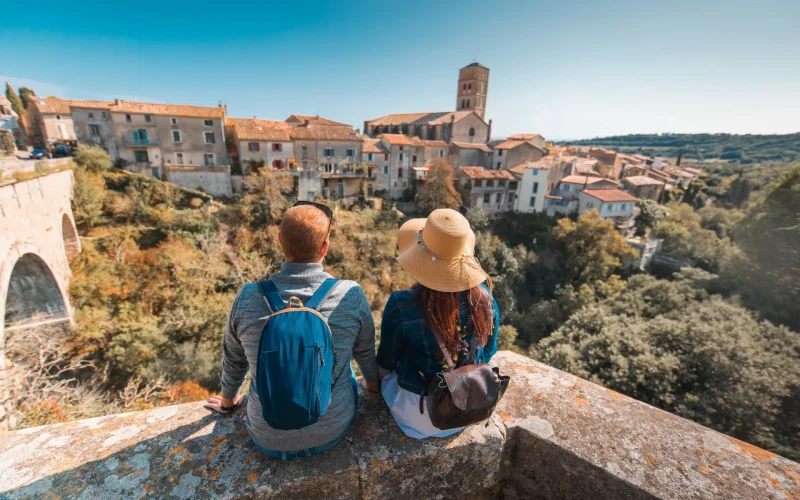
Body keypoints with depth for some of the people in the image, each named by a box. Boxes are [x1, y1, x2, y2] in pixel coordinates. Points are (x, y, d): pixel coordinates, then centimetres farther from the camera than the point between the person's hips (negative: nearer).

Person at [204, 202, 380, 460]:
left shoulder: (247, 298, -18)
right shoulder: (352, 295, -22)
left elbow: (233, 360, 1)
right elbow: (366, 354, -3)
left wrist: (228, 400, 23)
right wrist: (374, 383, 20)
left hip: (268, 440, 2)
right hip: (333, 431, -1)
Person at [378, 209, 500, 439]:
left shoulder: (401, 305, -31)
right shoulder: (485, 298, -20)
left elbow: (385, 365, -13)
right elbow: (487, 355, -3)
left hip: (418, 416, -3)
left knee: (383, 374, 28)